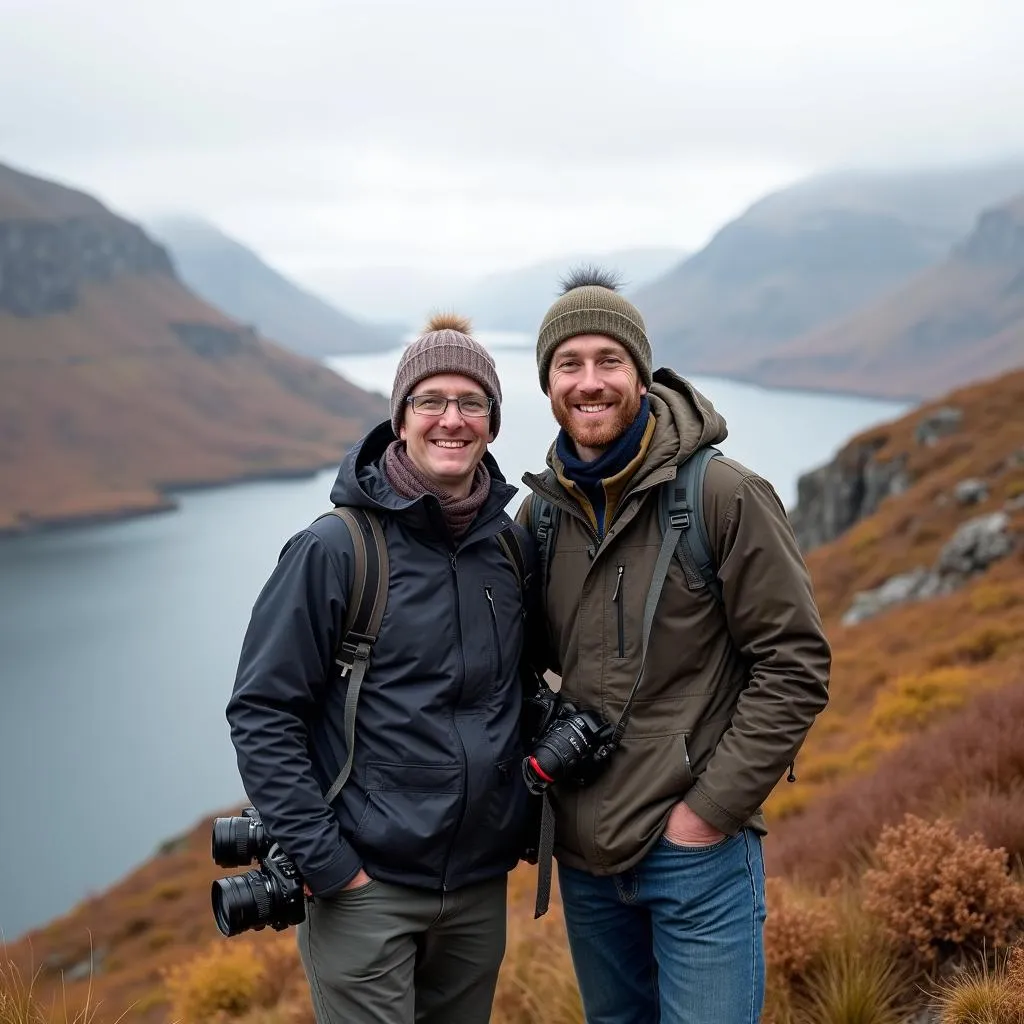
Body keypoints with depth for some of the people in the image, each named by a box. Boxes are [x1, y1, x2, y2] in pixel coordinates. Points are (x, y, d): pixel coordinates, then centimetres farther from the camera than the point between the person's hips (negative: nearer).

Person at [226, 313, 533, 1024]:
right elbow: (261, 715, -12)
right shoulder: (336, 549, -12)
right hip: (366, 886, -5)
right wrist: (325, 861, -15)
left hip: (482, 886, 5)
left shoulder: (513, 546, 3)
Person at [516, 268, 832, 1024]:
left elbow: (796, 665, -12)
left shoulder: (723, 496, -13)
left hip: (696, 850, -5)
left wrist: (712, 808, -14)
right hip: (585, 850, 6)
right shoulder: (542, 513, 3)